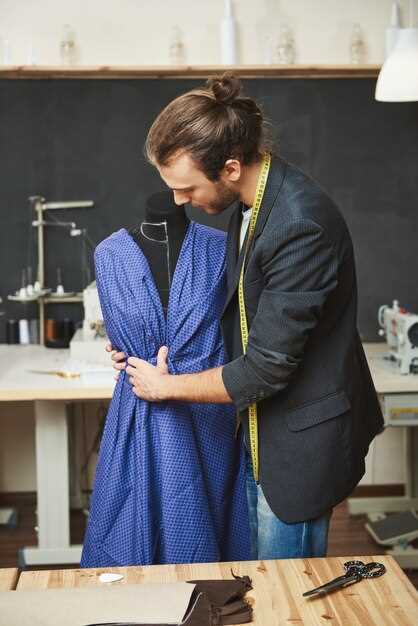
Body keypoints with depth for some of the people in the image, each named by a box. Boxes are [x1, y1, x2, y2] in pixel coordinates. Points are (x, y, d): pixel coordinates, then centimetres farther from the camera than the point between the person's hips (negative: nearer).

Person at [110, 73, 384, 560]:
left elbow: (266, 368, -26)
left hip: (300, 441, -9)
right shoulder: (251, 204, 2)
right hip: (262, 433, 9)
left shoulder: (301, 226, -29)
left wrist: (165, 386, -11)